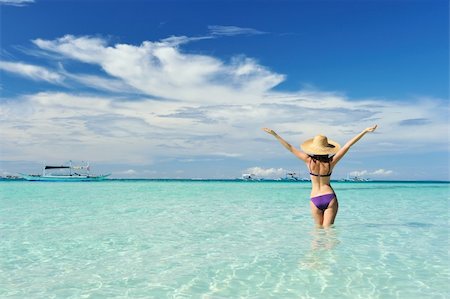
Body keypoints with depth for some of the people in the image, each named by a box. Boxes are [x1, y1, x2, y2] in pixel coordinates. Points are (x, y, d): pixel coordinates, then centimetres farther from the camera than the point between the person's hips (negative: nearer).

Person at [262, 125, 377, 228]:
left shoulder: (309, 161, -7)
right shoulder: (331, 162, -8)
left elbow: (290, 148, -3)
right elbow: (348, 145, -6)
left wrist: (274, 134, 3)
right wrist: (365, 131, -4)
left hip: (315, 200, 1)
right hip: (330, 197, -1)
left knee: (319, 228, 15)